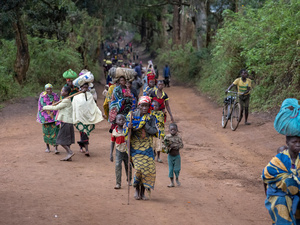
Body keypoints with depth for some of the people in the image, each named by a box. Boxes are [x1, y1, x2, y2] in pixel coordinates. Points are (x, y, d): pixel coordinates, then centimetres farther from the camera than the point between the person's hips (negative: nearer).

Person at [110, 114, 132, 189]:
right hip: (119, 151, 0)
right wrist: (111, 154, 1)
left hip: (127, 150, 0)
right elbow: (112, 143, 4)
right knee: (118, 166, -12)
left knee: (128, 166, 14)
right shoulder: (114, 131, -3)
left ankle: (129, 180, 38)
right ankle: (118, 183, -8)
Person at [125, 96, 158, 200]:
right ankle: (137, 189, 9)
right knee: (139, 167, -15)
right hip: (135, 146, -2)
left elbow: (154, 131, -5)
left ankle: (143, 192, 12)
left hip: (147, 147, 2)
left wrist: (145, 126, -19)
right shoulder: (132, 115, -1)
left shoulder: (151, 117, 2)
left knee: (148, 168, -4)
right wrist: (128, 127, -18)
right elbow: (126, 131, 5)